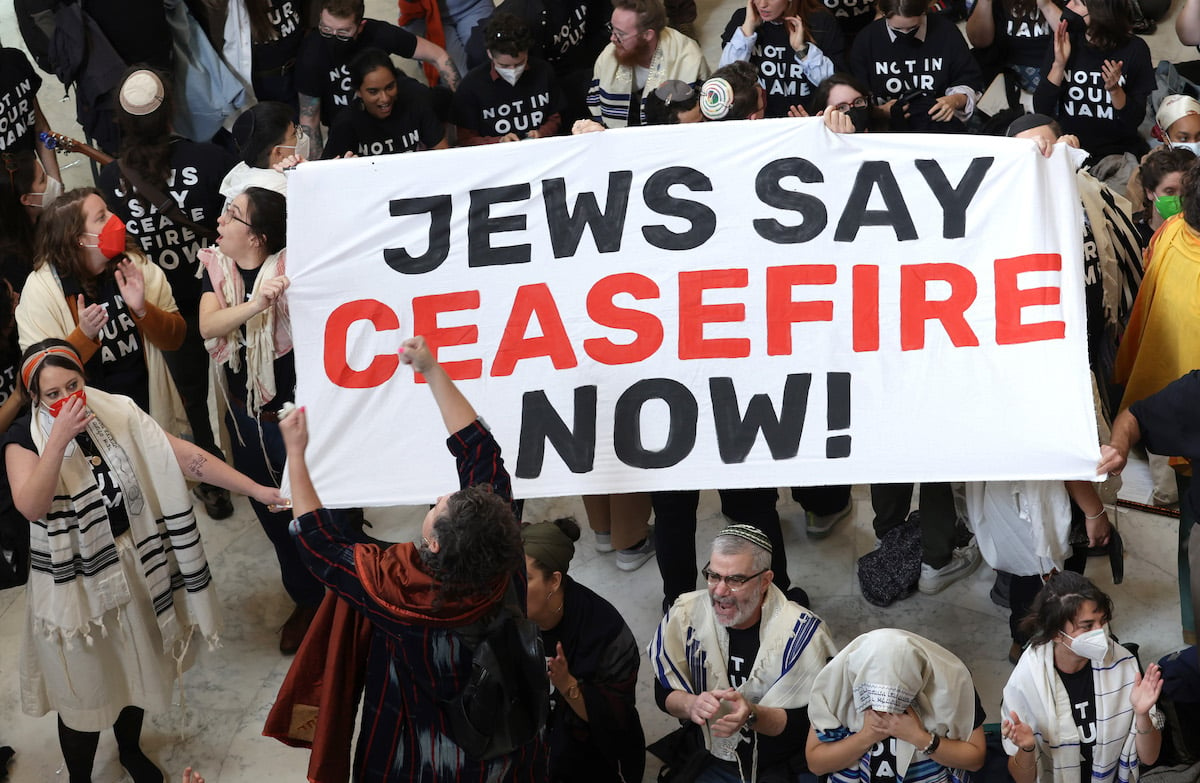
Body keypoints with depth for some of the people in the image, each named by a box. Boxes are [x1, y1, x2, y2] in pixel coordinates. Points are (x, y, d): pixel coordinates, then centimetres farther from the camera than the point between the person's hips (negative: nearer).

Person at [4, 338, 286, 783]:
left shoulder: (117, 416, -7)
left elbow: (187, 459, -10)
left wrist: (256, 490, -16)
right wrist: (59, 438, -33)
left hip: (136, 569, 4)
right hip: (75, 583, -4)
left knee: (137, 668, 22)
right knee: (84, 685, 7)